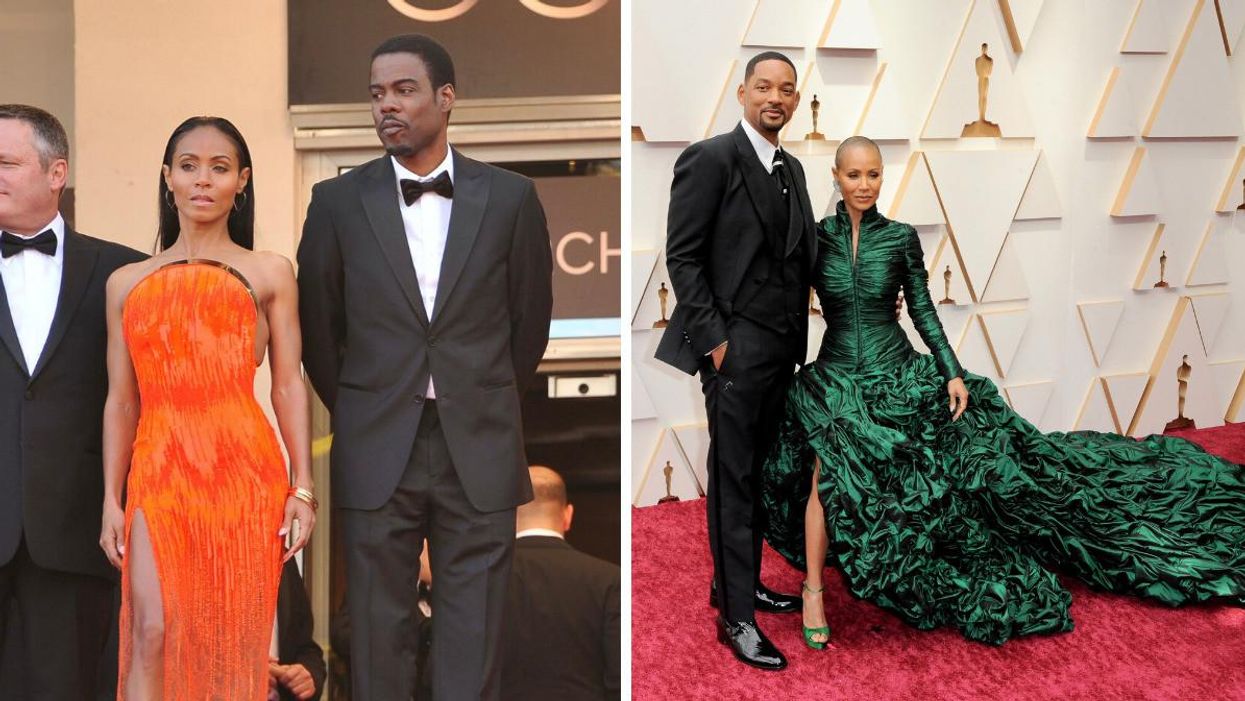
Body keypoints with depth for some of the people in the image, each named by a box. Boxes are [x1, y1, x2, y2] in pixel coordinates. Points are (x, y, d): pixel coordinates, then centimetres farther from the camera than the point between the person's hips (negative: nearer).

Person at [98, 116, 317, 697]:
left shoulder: (270, 274, 9)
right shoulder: (127, 283, 15)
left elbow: (289, 387, 4)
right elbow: (121, 400, 13)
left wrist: (303, 490, -2)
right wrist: (112, 500, 6)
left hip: (245, 474, -1)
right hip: (159, 475, 1)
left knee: (235, 646, 1)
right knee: (153, 635, -11)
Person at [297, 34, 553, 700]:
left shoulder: (510, 197, 2)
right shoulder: (339, 201, 2)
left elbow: (531, 318, 10)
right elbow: (316, 324, 10)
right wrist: (354, 413, 13)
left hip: (479, 450, 0)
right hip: (376, 451, 0)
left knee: (472, 639, 5)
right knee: (378, 633, 7)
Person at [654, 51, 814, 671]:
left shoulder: (791, 169, 15)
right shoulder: (710, 158, -8)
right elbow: (682, 256, -11)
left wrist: (799, 337, 10)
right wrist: (714, 339, -15)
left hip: (782, 348, 7)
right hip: (737, 349, -7)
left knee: (760, 474, 15)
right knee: (733, 481, -1)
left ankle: (740, 582, 29)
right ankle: (736, 616, 7)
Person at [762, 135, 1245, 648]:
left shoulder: (900, 237, -1)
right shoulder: (816, 236, -2)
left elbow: (922, 311, 3)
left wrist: (953, 372, -4)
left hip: (896, 374, 2)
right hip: (835, 379, -2)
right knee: (828, 473, -20)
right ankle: (813, 591, -5)